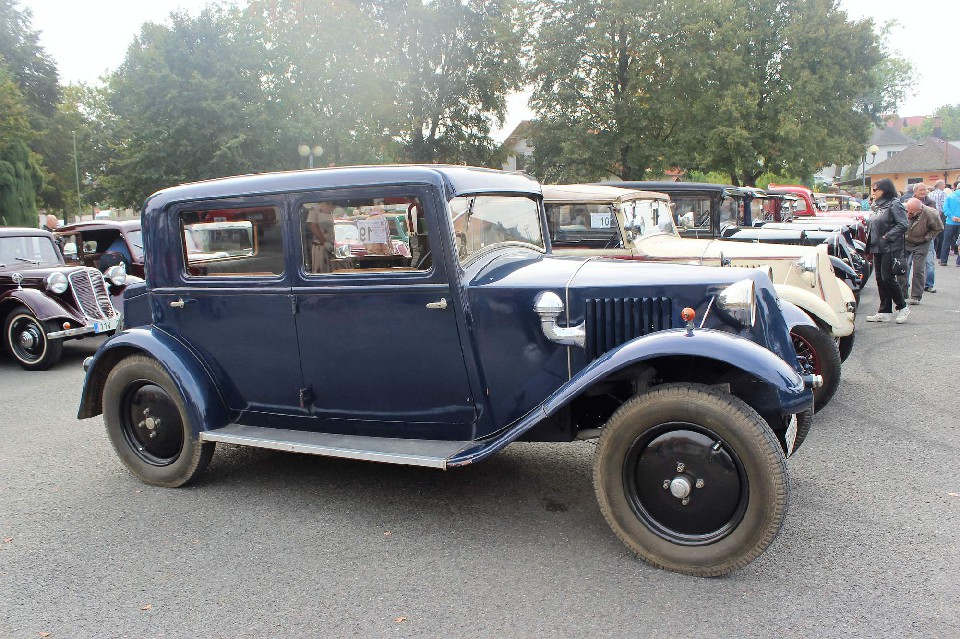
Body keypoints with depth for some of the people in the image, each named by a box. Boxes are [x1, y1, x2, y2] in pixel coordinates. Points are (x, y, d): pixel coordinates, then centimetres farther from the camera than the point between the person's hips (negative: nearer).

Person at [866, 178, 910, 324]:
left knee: (888, 278, -8)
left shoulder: (894, 205, -10)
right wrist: (869, 235, 8)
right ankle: (885, 312, 14)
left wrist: (887, 237, -20)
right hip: (877, 248, 8)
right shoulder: (877, 206, 16)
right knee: (880, 279, 8)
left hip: (890, 248, -8)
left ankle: (902, 308, 9)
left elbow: (903, 225, -17)